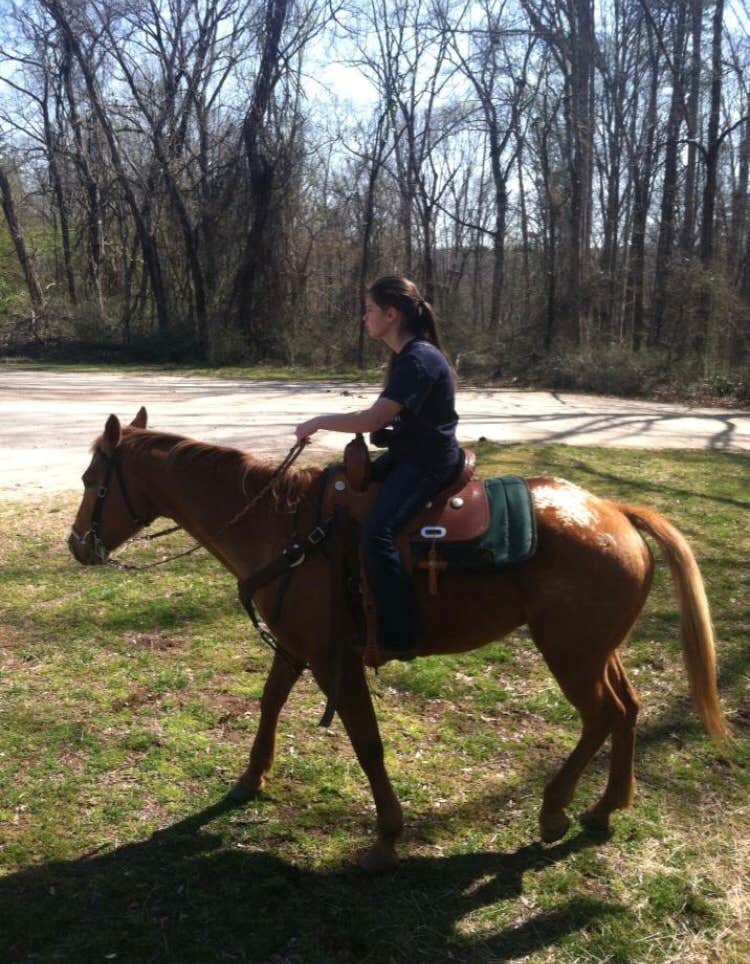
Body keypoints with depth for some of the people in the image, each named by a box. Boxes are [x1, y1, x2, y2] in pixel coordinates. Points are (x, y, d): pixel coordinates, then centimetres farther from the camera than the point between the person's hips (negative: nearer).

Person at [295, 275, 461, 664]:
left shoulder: (418, 359, -21)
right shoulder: (406, 356, 11)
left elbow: (374, 419, -26)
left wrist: (319, 422, -15)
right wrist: (378, 431, -1)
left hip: (429, 463, -11)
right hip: (408, 453, 11)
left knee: (376, 534, -26)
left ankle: (398, 639, -17)